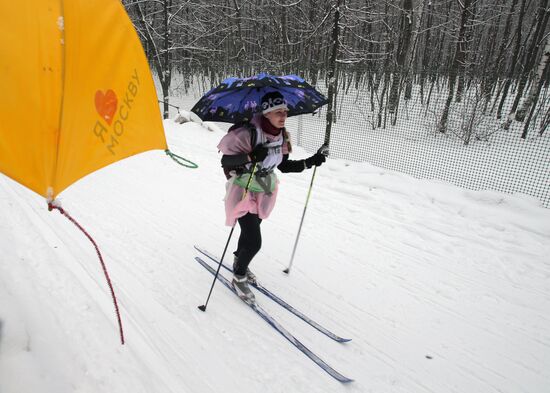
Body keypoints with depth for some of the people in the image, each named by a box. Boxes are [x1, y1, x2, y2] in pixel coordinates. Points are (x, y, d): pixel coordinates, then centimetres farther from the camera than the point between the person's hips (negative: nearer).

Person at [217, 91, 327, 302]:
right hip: (243, 192, -7)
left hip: (264, 193, 7)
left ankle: (239, 262, 51)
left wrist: (310, 162, -2)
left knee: (250, 231, 23)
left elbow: (284, 166, 8)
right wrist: (250, 157, -38)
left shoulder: (282, 136, -2)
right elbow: (225, 160, -23)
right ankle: (239, 278, 18)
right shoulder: (248, 133, -25)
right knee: (254, 241, -9)